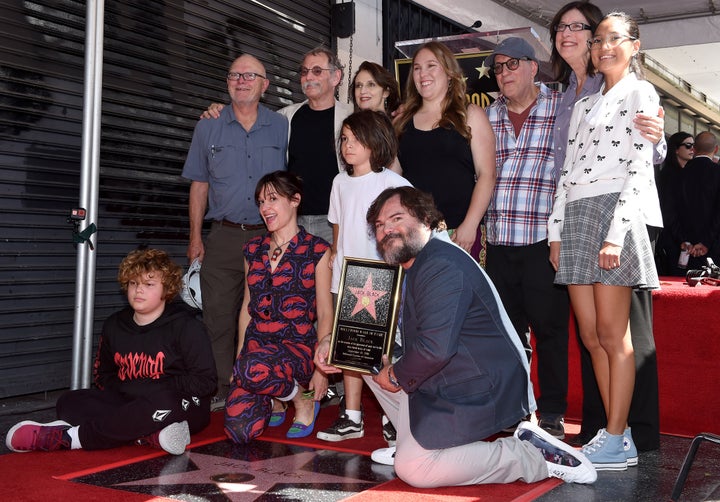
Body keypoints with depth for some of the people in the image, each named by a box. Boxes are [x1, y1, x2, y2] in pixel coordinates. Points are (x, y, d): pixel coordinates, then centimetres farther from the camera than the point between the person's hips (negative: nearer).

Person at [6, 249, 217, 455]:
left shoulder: (186, 327, -8)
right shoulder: (114, 325, 8)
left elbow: (205, 381, -13)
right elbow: (103, 374, 19)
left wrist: (154, 390, -16)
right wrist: (119, 393, -2)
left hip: (181, 408, -6)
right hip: (129, 404, 6)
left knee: (162, 404, -40)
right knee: (69, 402, -10)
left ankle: (66, 437, -30)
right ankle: (151, 435, -32)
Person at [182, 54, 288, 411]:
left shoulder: (282, 127, 7)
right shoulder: (208, 128, 9)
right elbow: (199, 185, 11)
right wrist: (195, 237, 6)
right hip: (224, 237, 1)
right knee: (218, 315, 0)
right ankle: (221, 389, 10)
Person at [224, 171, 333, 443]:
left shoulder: (316, 250, -2)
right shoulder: (253, 249, 12)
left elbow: (325, 314, -3)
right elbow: (247, 306, 16)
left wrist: (321, 368, -9)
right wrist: (238, 356, 9)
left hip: (297, 346, -4)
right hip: (256, 344, 4)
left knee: (253, 368, -38)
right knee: (238, 430, -18)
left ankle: (303, 398, -5)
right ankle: (273, 400, 18)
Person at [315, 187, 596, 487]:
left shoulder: (442, 266, -23)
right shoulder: (409, 268, 11)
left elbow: (435, 347, -33)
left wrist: (396, 375, -15)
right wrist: (335, 342, 4)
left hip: (479, 391, -10)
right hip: (443, 382, 10)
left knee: (411, 469, -15)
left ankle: (533, 457, -7)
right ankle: (409, 441, 14)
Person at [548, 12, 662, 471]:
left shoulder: (640, 94, 2)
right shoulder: (585, 104, 22)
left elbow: (640, 168, -8)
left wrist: (616, 234, -18)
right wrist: (556, 230, 10)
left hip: (614, 212, -7)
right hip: (576, 217, 7)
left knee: (612, 335, -5)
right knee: (591, 336, 5)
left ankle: (617, 442, 2)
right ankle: (616, 434, 13)